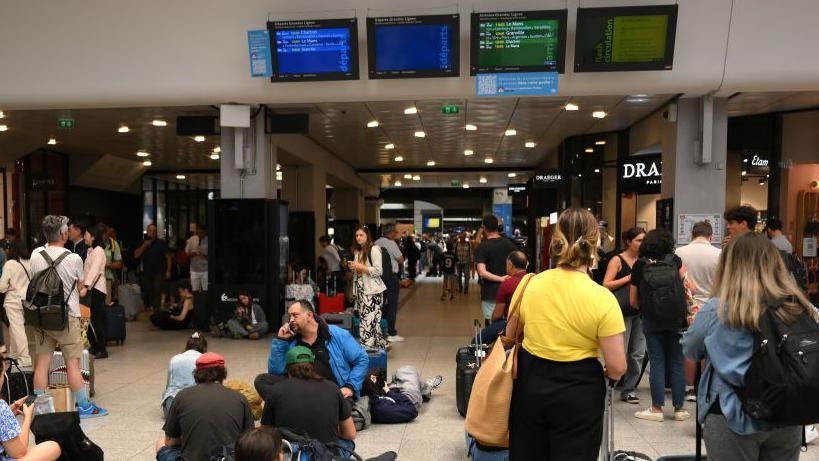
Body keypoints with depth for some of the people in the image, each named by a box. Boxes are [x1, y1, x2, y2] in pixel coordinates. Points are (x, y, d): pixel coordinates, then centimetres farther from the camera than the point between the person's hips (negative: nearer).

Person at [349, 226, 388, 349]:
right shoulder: (357, 252, 15)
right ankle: (379, 346, 17)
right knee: (365, 320, 7)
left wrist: (360, 266, -15)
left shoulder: (374, 249, -9)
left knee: (369, 321, -11)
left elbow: (378, 271, -16)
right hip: (361, 290, 8)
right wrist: (353, 267, 8)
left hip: (372, 291, -8)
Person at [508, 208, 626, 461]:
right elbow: (617, 367, -15)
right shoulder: (602, 298, -17)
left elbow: (511, 335, 8)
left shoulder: (529, 285, -7)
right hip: (578, 392, -3)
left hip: (529, 384, 3)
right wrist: (605, 374, 8)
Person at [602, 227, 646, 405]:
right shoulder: (617, 260, -4)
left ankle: (629, 389, 18)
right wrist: (629, 278, -14)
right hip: (623, 312, -6)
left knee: (637, 353, 8)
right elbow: (606, 285, -9)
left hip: (640, 311, 6)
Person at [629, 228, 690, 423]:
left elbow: (634, 301, 4)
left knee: (657, 362, 5)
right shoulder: (675, 260, 3)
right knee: (676, 363, 8)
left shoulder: (639, 265, 3)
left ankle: (657, 409, 7)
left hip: (651, 320, -1)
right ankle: (679, 408, 15)